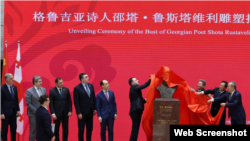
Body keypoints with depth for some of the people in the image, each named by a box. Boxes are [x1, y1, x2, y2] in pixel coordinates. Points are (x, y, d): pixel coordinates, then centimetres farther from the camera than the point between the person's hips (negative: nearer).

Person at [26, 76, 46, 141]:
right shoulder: (29, 91, -10)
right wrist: (36, 111, -15)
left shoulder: (43, 89, 6)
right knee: (32, 130, 6)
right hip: (33, 114, -4)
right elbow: (28, 104, -12)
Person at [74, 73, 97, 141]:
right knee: (81, 129, 4)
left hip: (90, 112, 6)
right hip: (82, 112, -6)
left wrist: (94, 108, 8)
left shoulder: (91, 86, 5)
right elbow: (76, 102, -12)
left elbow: (94, 98, 12)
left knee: (90, 128, 11)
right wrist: (79, 113, -15)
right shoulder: (77, 88, -12)